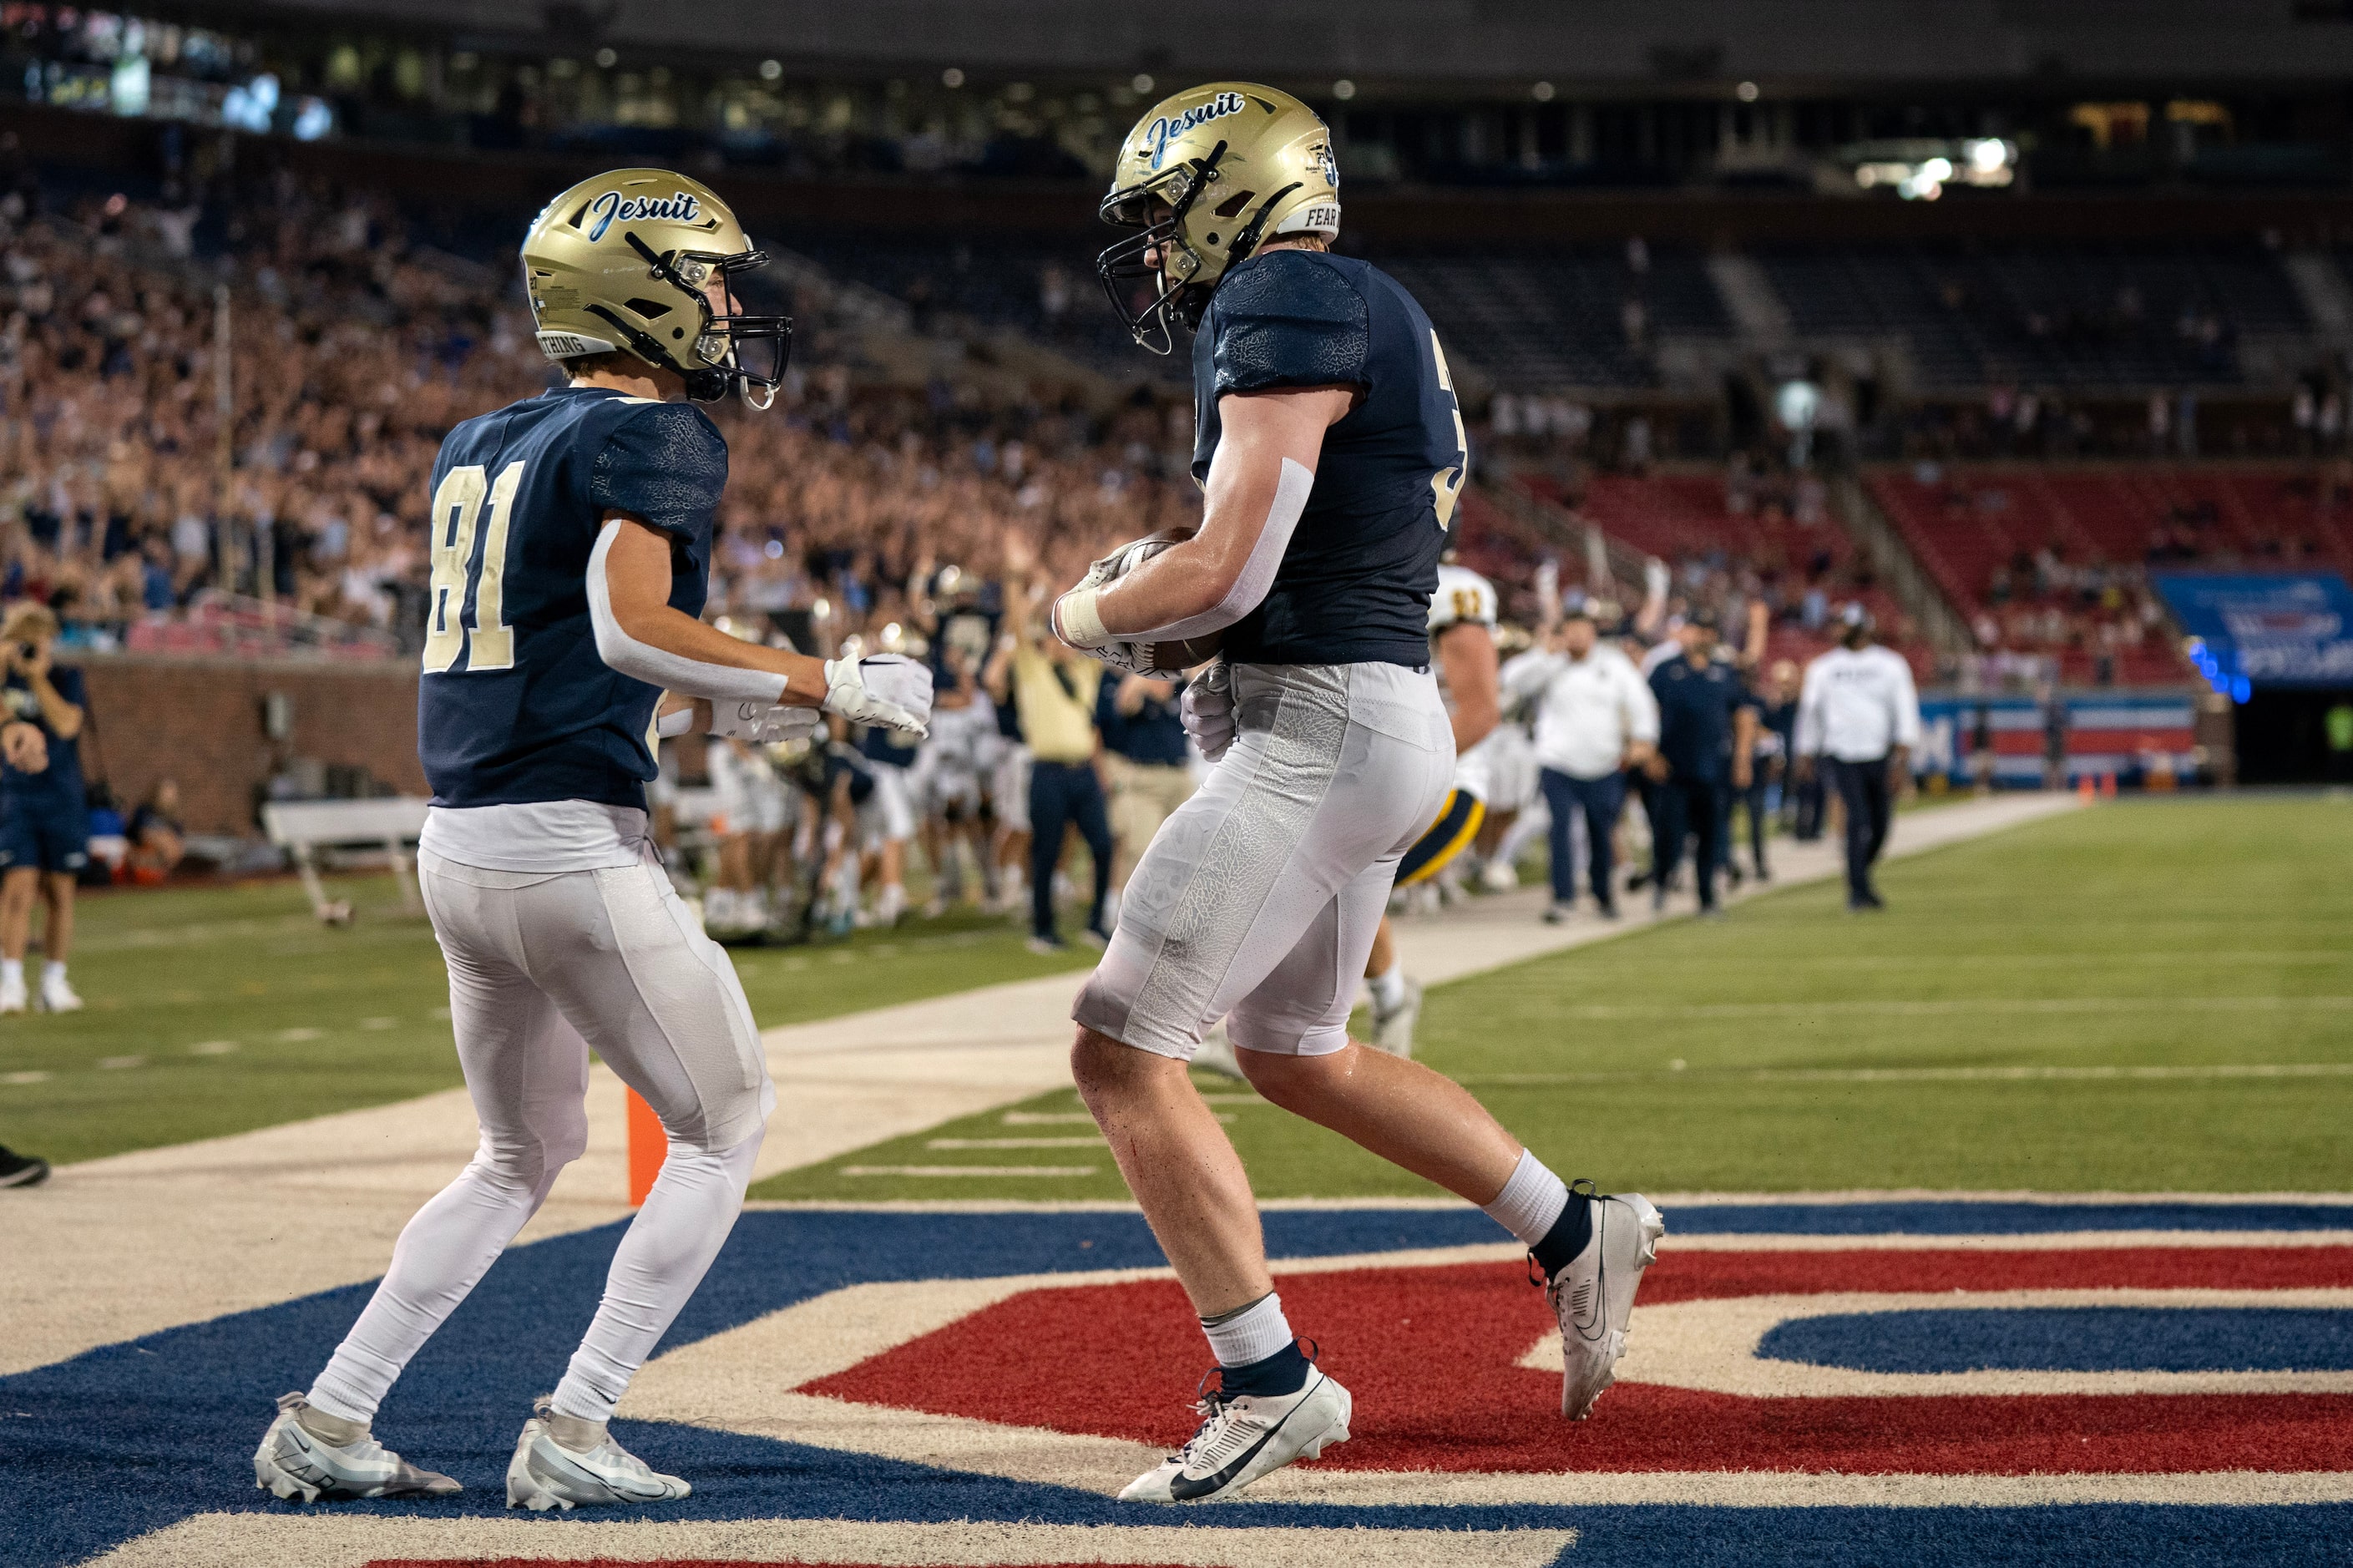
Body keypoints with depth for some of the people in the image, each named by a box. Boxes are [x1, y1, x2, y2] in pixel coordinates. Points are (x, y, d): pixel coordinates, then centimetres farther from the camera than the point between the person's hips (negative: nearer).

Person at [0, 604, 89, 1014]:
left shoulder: (66, 678, 2)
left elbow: (66, 724, -14)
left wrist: (37, 675, -19)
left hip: (62, 799, 1)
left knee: (60, 892, 5)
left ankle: (53, 984, 15)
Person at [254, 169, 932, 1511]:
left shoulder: (480, 447, 18)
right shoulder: (656, 437, -8)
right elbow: (630, 626, -22)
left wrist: (712, 709, 22)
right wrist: (827, 687, -14)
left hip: (459, 845, 9)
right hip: (573, 846, -9)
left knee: (528, 1156, 22)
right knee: (726, 1126, 6)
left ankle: (327, 1424, 17)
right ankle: (572, 1435, 1)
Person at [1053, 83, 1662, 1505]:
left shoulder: (1285, 312, -14)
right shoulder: (1375, 315, 17)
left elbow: (1225, 571, -18)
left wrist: (1088, 614, 0)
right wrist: (1162, 619, 13)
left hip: (1320, 730, -10)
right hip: (1385, 714, 10)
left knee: (1124, 1053, -8)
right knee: (1297, 1055, 23)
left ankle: (1269, 1385, -4)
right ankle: (1575, 1236, 26)